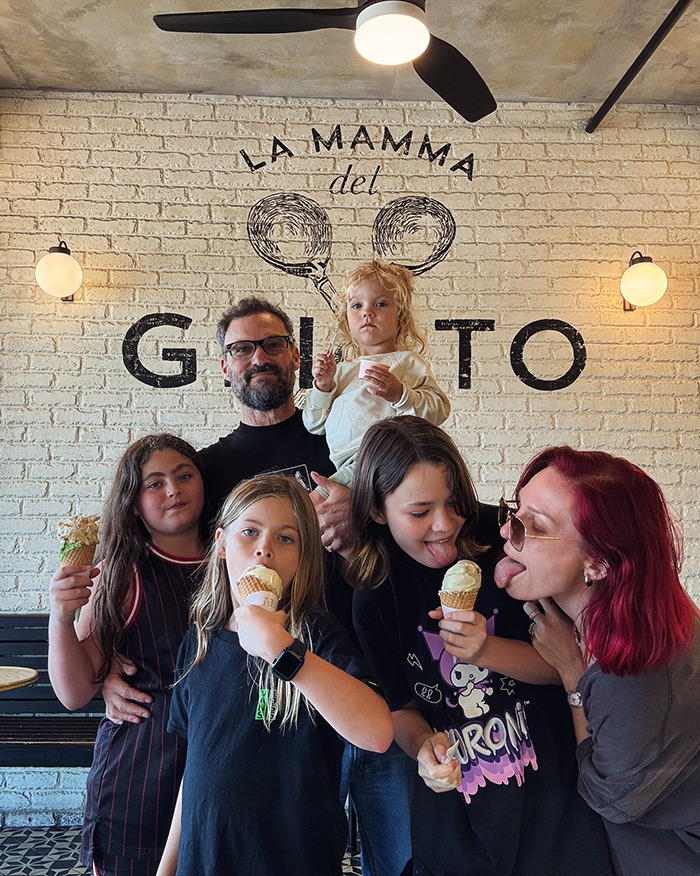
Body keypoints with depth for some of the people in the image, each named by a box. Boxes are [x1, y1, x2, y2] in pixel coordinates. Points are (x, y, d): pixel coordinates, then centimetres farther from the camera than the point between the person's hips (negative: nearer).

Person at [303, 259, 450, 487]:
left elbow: (439, 410, -1)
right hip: (343, 465, 5)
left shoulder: (407, 362, 10)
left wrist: (399, 394, -15)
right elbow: (314, 426, 25)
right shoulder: (341, 371, 24)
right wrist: (322, 386, 10)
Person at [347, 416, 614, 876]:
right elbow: (400, 705, 3)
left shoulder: (502, 541, -16)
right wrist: (424, 746, -18)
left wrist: (485, 650, -26)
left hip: (555, 792, -1)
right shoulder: (375, 602, -9)